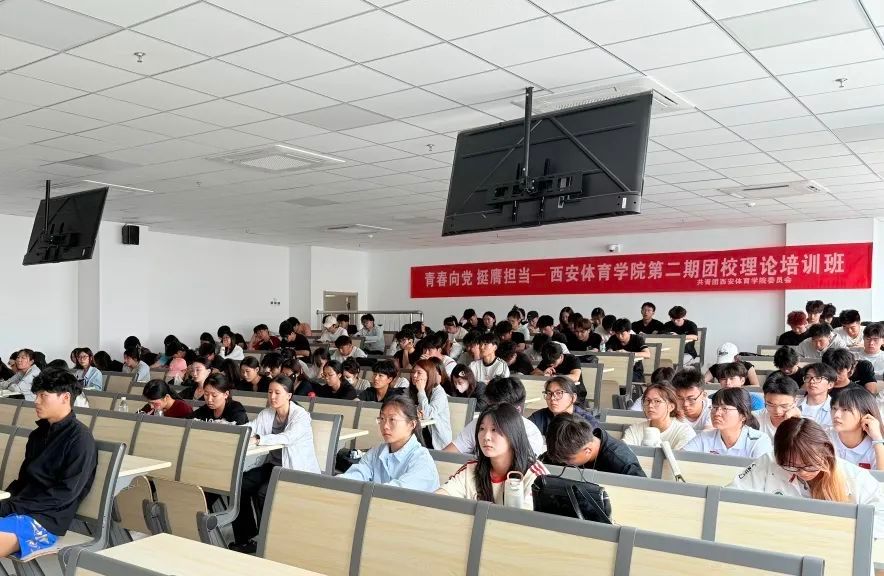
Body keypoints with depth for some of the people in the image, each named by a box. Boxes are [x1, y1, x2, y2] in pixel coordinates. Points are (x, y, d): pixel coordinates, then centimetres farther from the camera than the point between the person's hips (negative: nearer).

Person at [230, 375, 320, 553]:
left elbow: (288, 438, -31)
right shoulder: (266, 414, 6)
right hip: (274, 465, 7)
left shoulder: (301, 416, -13)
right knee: (238, 484, -11)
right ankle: (244, 538, 5)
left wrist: (257, 439, -41)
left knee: (263, 492, -27)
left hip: (298, 471, -7)